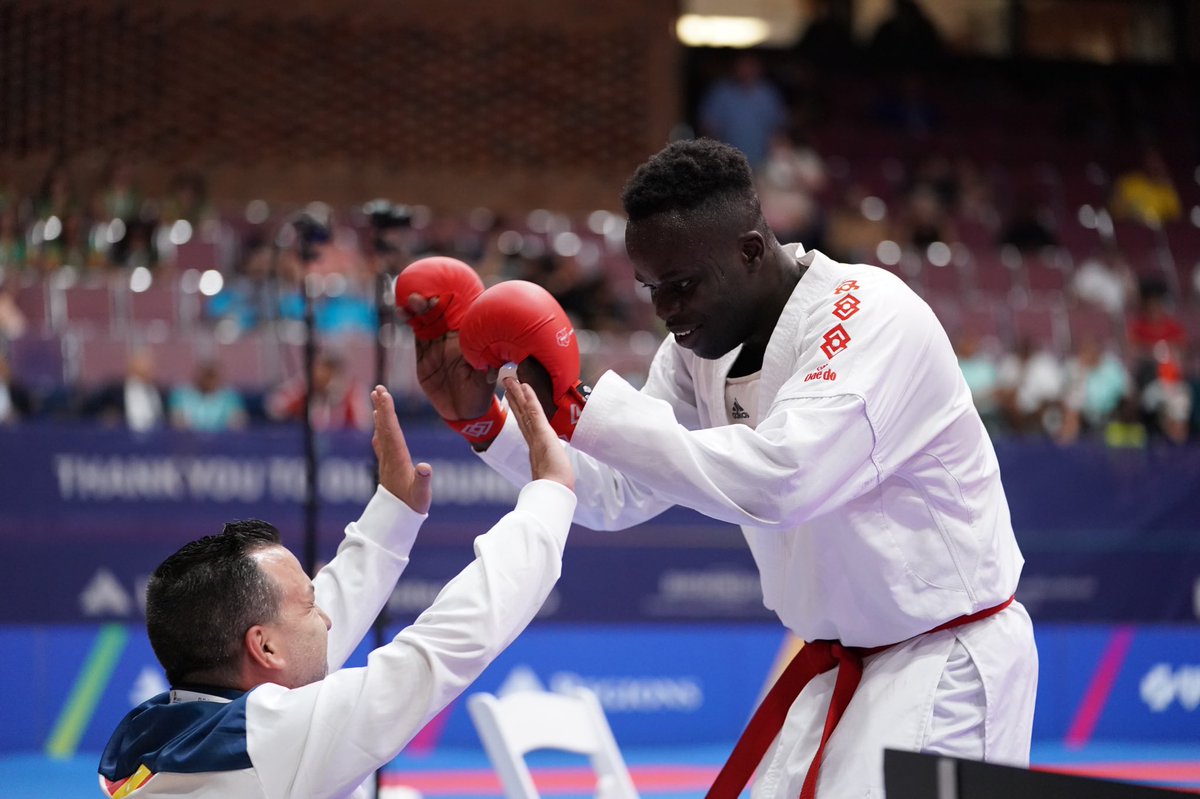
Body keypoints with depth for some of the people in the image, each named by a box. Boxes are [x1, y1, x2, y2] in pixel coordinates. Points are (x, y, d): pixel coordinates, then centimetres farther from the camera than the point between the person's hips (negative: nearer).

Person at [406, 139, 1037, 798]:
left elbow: (778, 483, -37)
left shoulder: (872, 316, -24)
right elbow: (616, 493, 5)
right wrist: (483, 419, -10)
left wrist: (582, 409, -33)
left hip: (948, 665, -8)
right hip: (837, 665, 8)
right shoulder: (704, 342, 2)